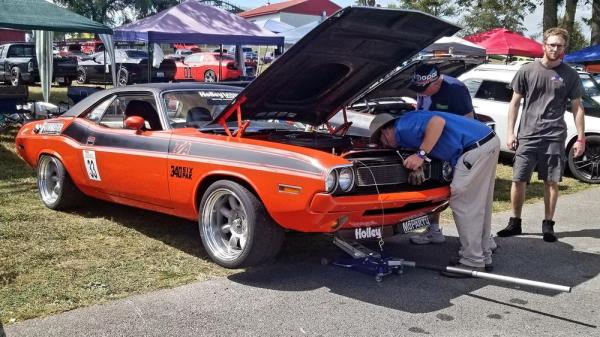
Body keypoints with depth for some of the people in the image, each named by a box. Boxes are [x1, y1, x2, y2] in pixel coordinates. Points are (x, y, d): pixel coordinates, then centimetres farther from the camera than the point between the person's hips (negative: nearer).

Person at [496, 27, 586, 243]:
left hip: (554, 137, 0)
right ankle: (515, 223, 14)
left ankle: (548, 225, 16)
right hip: (527, 135, 0)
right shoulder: (527, 71, 4)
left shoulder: (570, 75, 5)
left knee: (552, 182, 4)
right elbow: (515, 103, 7)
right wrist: (510, 132, 1)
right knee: (518, 179, 1)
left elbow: (577, 108, 8)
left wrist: (581, 138, 2)